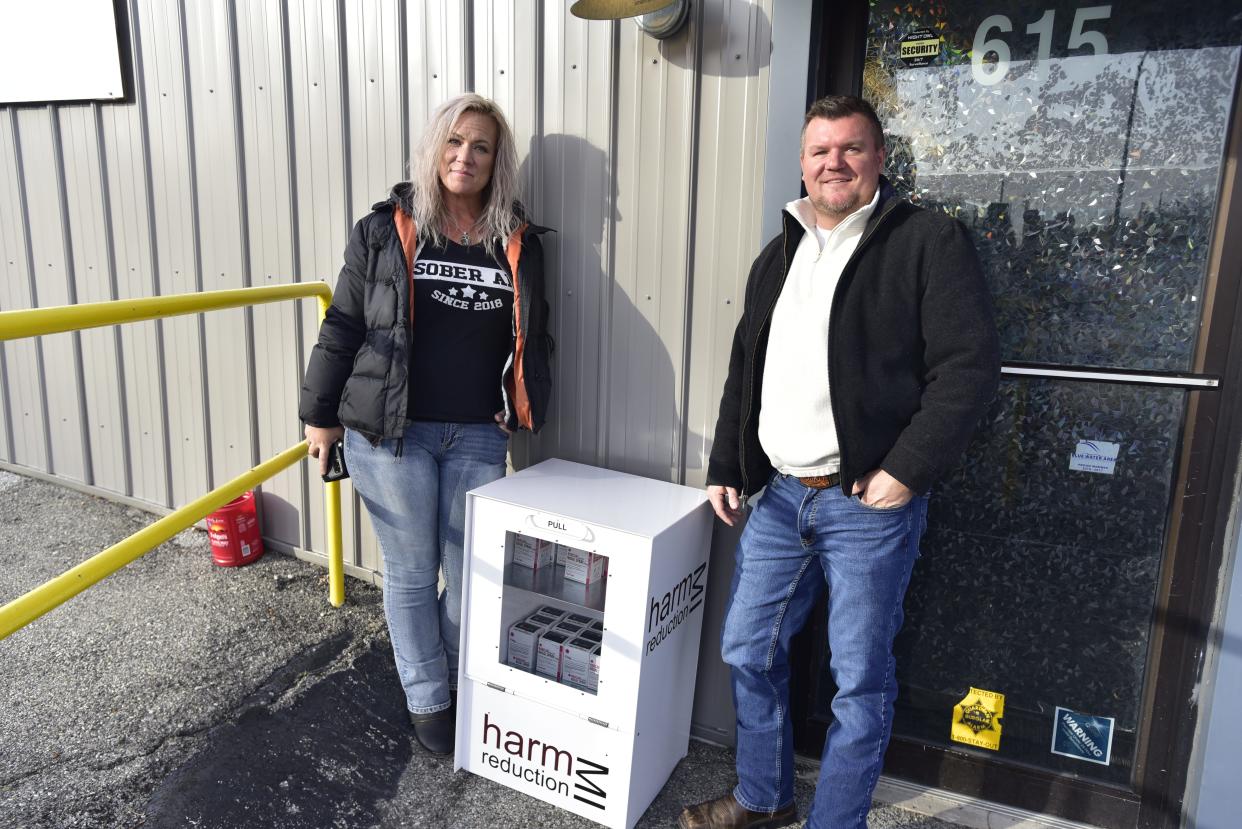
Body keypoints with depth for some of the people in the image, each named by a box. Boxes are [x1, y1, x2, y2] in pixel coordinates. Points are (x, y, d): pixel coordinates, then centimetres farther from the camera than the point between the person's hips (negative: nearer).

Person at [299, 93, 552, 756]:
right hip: (391, 432, -2)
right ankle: (427, 700, 29)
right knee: (411, 572, 10)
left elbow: (532, 340, 13)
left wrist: (524, 415, 8)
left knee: (471, 573, 11)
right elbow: (342, 328, 2)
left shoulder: (518, 244, 5)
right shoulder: (384, 232, -2)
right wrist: (320, 415, 4)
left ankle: (464, 681, 35)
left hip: (476, 436, 2)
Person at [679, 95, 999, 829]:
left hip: (869, 502, -6)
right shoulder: (779, 257, 14)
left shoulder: (931, 241, -5)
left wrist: (906, 471, -17)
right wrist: (727, 468, 13)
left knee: (861, 679, 6)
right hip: (779, 495, 7)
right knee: (748, 652, 14)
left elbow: (970, 365, -12)